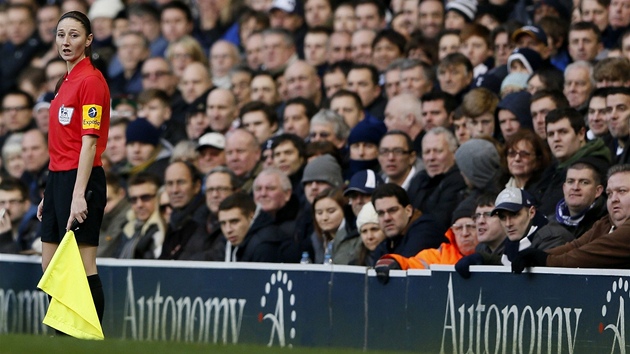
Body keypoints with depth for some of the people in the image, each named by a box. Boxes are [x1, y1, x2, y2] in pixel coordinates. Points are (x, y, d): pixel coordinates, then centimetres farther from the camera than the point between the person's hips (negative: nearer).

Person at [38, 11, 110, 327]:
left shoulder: (91, 80, -11)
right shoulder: (66, 81, 17)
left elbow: (89, 143, -17)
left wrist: (78, 195, -22)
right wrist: (49, 195, 20)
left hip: (80, 180, -10)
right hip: (57, 179, 10)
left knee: (84, 269, -9)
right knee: (50, 267, 11)